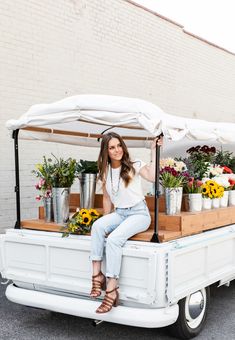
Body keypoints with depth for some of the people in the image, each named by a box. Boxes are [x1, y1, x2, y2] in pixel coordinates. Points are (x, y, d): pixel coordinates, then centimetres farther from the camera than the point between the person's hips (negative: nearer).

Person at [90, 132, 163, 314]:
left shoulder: (134, 165, -4)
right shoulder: (105, 172, 10)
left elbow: (153, 177, -22)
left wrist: (154, 150, -18)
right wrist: (107, 221, 10)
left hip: (139, 213, -5)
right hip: (119, 214, 5)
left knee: (114, 239, -30)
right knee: (97, 226, -28)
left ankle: (111, 290, -28)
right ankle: (97, 274, -27)